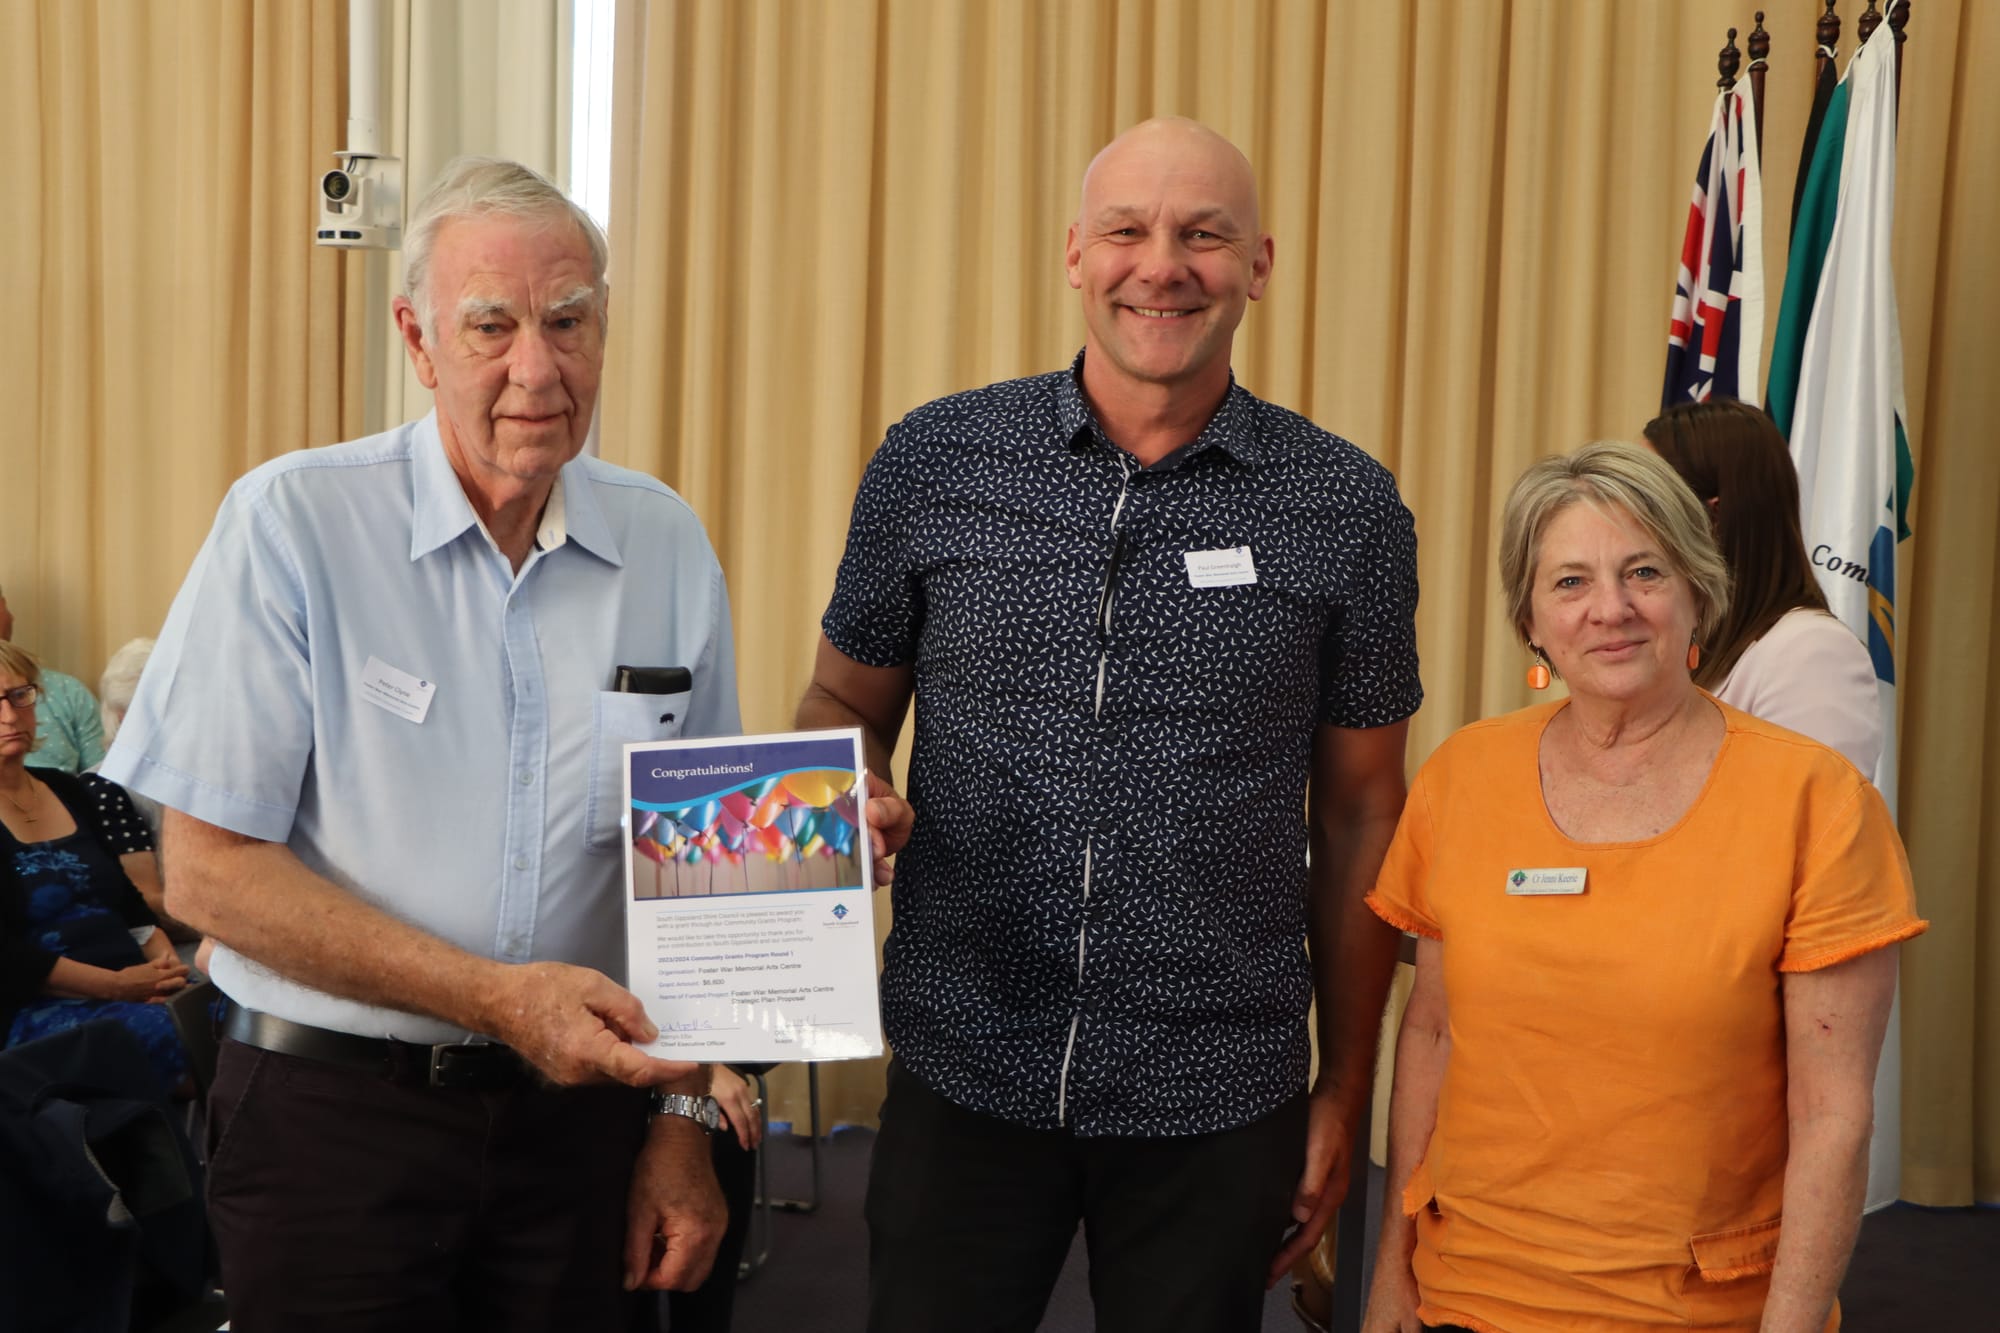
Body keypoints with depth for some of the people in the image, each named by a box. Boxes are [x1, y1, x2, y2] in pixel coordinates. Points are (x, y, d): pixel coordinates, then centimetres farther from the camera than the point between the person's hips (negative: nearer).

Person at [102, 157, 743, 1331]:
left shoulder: (668, 546, 0)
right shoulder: (291, 523, -11)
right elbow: (211, 871, -13)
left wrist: (684, 1117, 3)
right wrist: (498, 998, -19)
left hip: (581, 1104, 3)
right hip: (336, 1110, -3)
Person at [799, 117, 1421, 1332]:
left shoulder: (1346, 508, -2)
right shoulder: (933, 462, -1)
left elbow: (1360, 815, 4)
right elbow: (845, 705, 9)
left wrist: (1344, 1094, 5)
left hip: (1219, 1103, 0)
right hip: (965, 1077, 1)